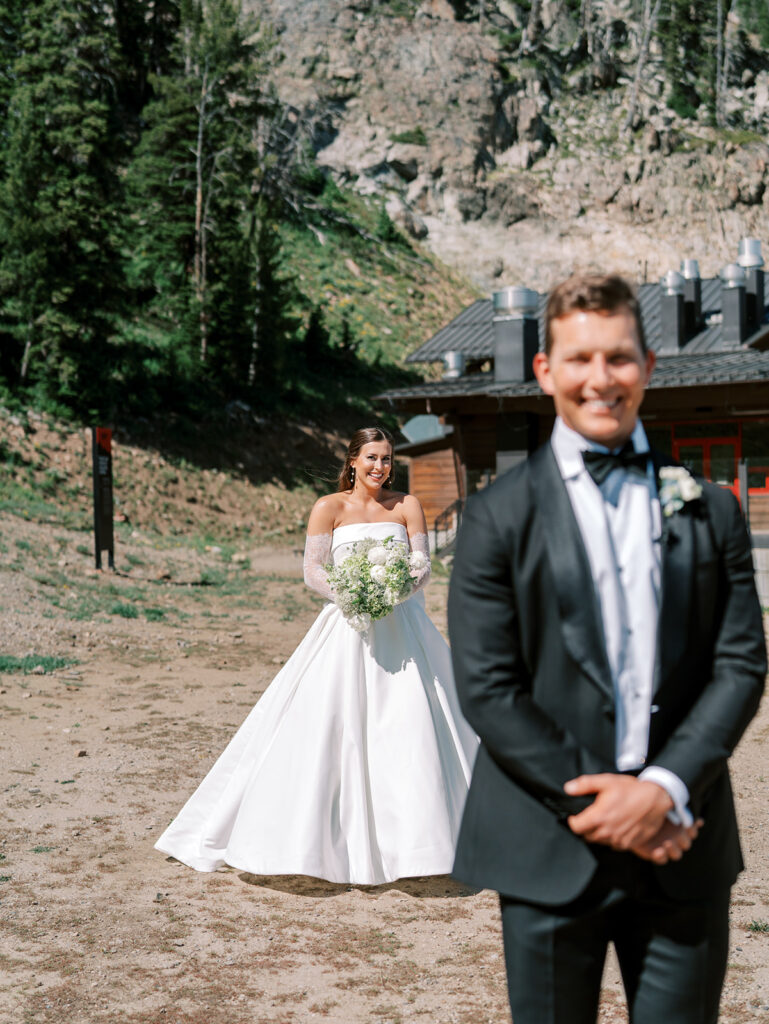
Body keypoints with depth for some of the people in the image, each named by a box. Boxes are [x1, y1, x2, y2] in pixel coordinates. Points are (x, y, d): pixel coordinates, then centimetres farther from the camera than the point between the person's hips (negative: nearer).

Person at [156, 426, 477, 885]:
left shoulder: (407, 506, 7)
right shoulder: (330, 507, 3)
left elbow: (424, 566, 3)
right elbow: (313, 571, -1)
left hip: (401, 628, 1)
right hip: (348, 628, -1)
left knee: (412, 723, -5)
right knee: (326, 727, -5)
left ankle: (417, 835, 6)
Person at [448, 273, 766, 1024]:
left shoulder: (709, 511, 6)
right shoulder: (498, 517, -2)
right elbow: (486, 689, -6)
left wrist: (665, 787, -11)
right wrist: (592, 802, -13)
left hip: (684, 846, 2)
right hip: (551, 847, -2)